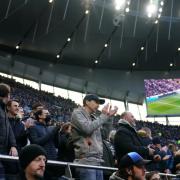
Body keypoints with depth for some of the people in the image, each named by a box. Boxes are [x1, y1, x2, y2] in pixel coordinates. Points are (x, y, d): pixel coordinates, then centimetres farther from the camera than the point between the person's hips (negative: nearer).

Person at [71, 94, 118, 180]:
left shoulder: (94, 118, 21)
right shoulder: (77, 113, 1)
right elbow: (87, 129, -16)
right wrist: (103, 116, -5)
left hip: (98, 161, 8)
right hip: (86, 160, -8)